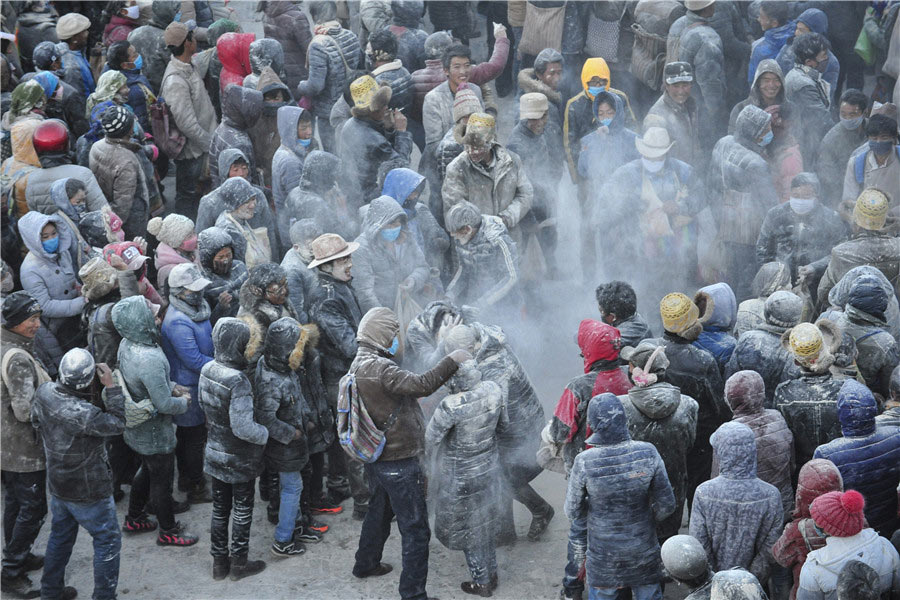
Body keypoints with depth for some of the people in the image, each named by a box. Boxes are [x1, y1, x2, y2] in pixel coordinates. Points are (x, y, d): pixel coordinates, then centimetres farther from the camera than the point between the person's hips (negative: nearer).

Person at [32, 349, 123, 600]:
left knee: (60, 535, 26)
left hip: (57, 483, 8)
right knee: (108, 541, 10)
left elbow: (36, 421, 5)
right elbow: (117, 424, -22)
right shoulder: (83, 414, -36)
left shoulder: (44, 393, -13)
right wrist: (111, 387, -22)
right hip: (88, 492, -8)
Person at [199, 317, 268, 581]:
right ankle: (239, 563, 26)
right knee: (242, 510, 13)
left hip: (215, 453, 7)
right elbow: (243, 428, -30)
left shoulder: (207, 370, -7)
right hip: (240, 460, -7)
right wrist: (268, 434, -13)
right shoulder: (238, 381, -31)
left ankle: (219, 561, 31)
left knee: (220, 508, 20)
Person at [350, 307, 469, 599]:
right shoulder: (379, 368, -26)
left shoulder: (359, 364, 7)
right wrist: (452, 361, -27)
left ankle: (366, 564, 47)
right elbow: (421, 385, -34)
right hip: (399, 462, -10)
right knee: (415, 529, -3)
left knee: (379, 510, 30)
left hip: (376, 457, 10)